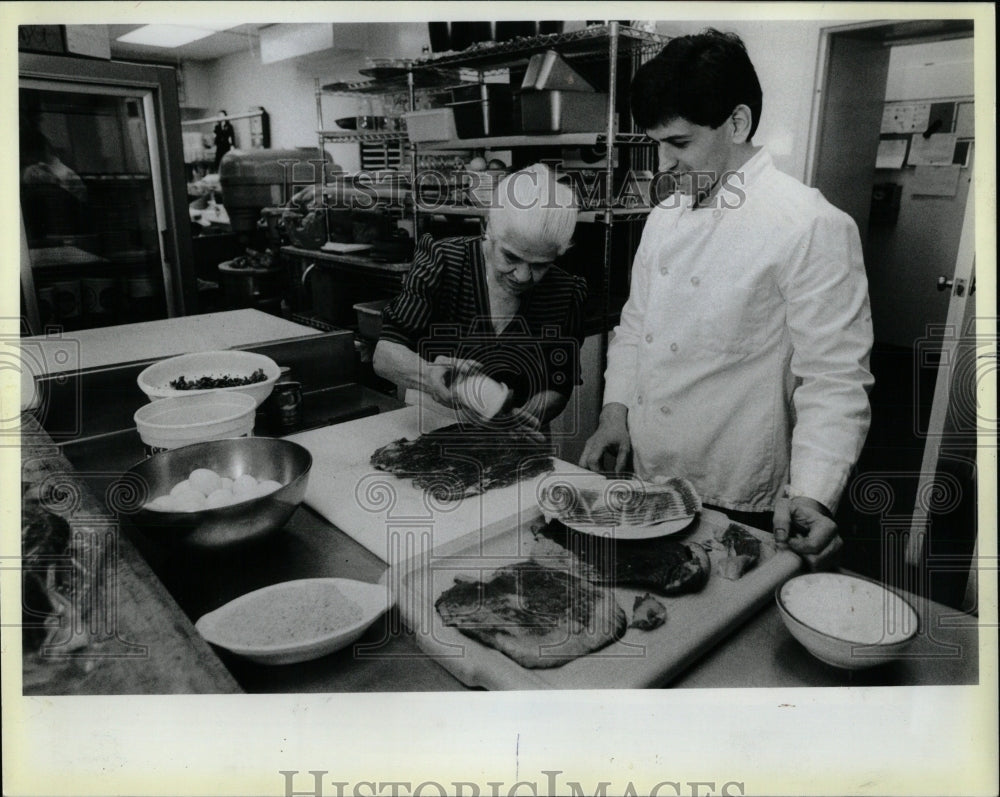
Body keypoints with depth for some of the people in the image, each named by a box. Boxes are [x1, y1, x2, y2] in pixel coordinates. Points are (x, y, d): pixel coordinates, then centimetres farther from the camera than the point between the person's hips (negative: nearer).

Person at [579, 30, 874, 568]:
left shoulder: (814, 227, -16)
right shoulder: (665, 216, 6)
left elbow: (835, 376, -18)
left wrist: (812, 496, -27)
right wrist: (615, 410, 3)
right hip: (643, 482, 7)